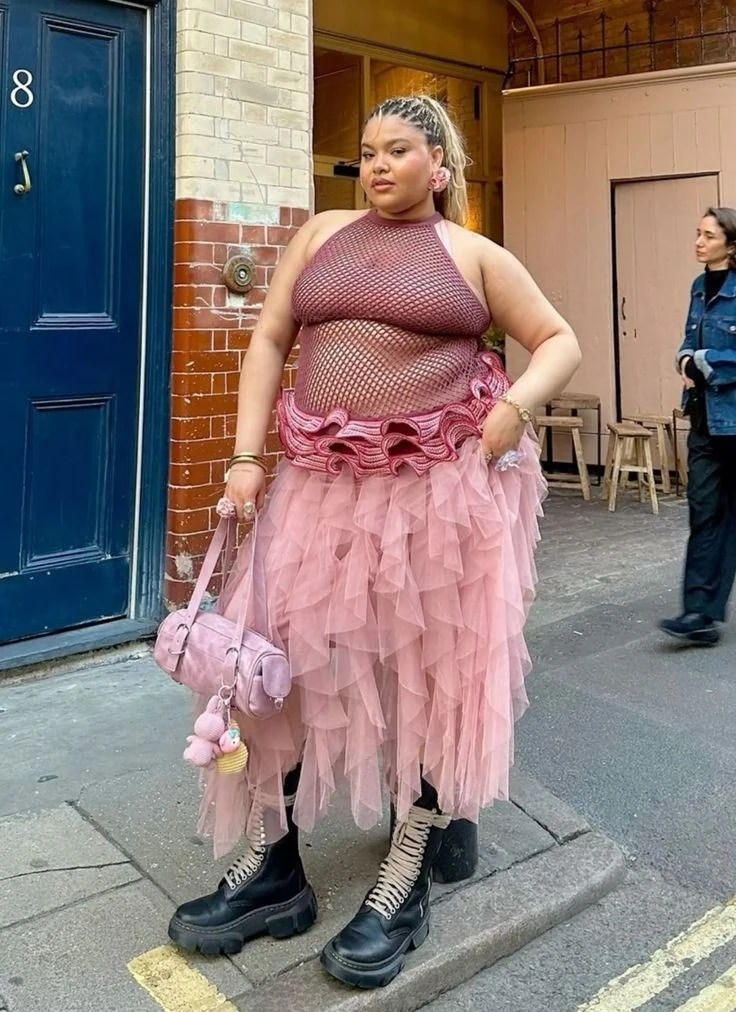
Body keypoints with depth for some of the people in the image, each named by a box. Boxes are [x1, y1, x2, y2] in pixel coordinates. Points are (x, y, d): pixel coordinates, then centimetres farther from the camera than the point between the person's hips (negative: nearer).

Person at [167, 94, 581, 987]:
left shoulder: (474, 255, 7)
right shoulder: (321, 235, 14)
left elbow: (559, 342, 8)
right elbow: (269, 343, 11)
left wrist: (515, 404, -12)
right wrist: (246, 457, 0)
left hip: (442, 487, -2)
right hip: (324, 484, 3)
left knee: (431, 669, 4)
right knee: (278, 652, 1)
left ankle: (403, 887, 20)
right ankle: (271, 870, 20)